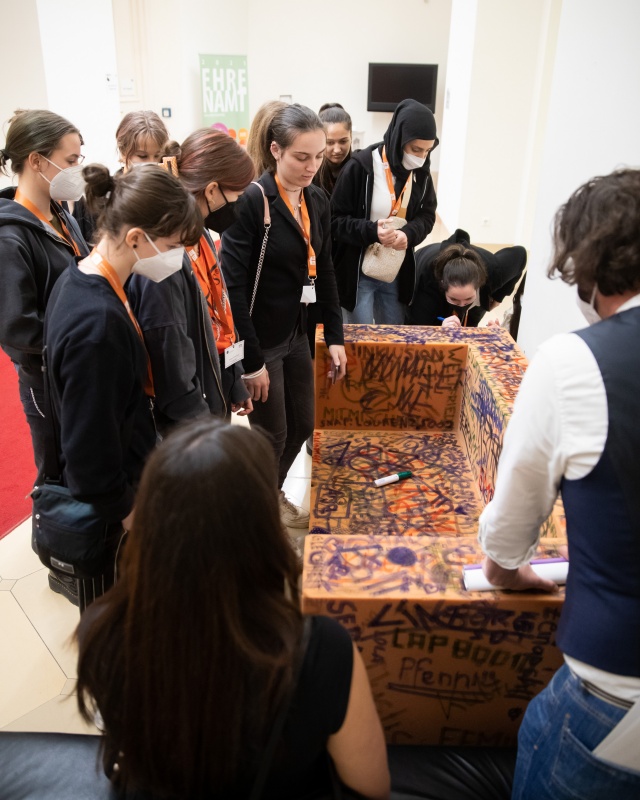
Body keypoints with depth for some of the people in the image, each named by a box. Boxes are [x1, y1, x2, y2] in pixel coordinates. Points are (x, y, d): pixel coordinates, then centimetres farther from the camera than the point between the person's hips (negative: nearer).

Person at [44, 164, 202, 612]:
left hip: (115, 481, 9)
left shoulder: (81, 282, -1)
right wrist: (122, 510, -13)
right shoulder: (98, 322, -32)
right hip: (110, 501, -9)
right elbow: (90, 440, -26)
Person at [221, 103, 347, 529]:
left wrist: (335, 337, 7)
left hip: (297, 334, 7)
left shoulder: (318, 200, 4)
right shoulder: (251, 201, -18)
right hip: (259, 339, -7)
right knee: (272, 435, 5)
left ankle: (272, 494, 42)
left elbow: (324, 271, 11)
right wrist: (251, 360, -20)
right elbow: (234, 285, -20)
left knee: (302, 426, 16)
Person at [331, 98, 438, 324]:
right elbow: (336, 219, -14)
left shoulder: (420, 171, 0)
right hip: (360, 274, -5)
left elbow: (427, 215, 7)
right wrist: (372, 231, -31)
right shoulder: (361, 166, -17)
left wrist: (409, 234, -17)